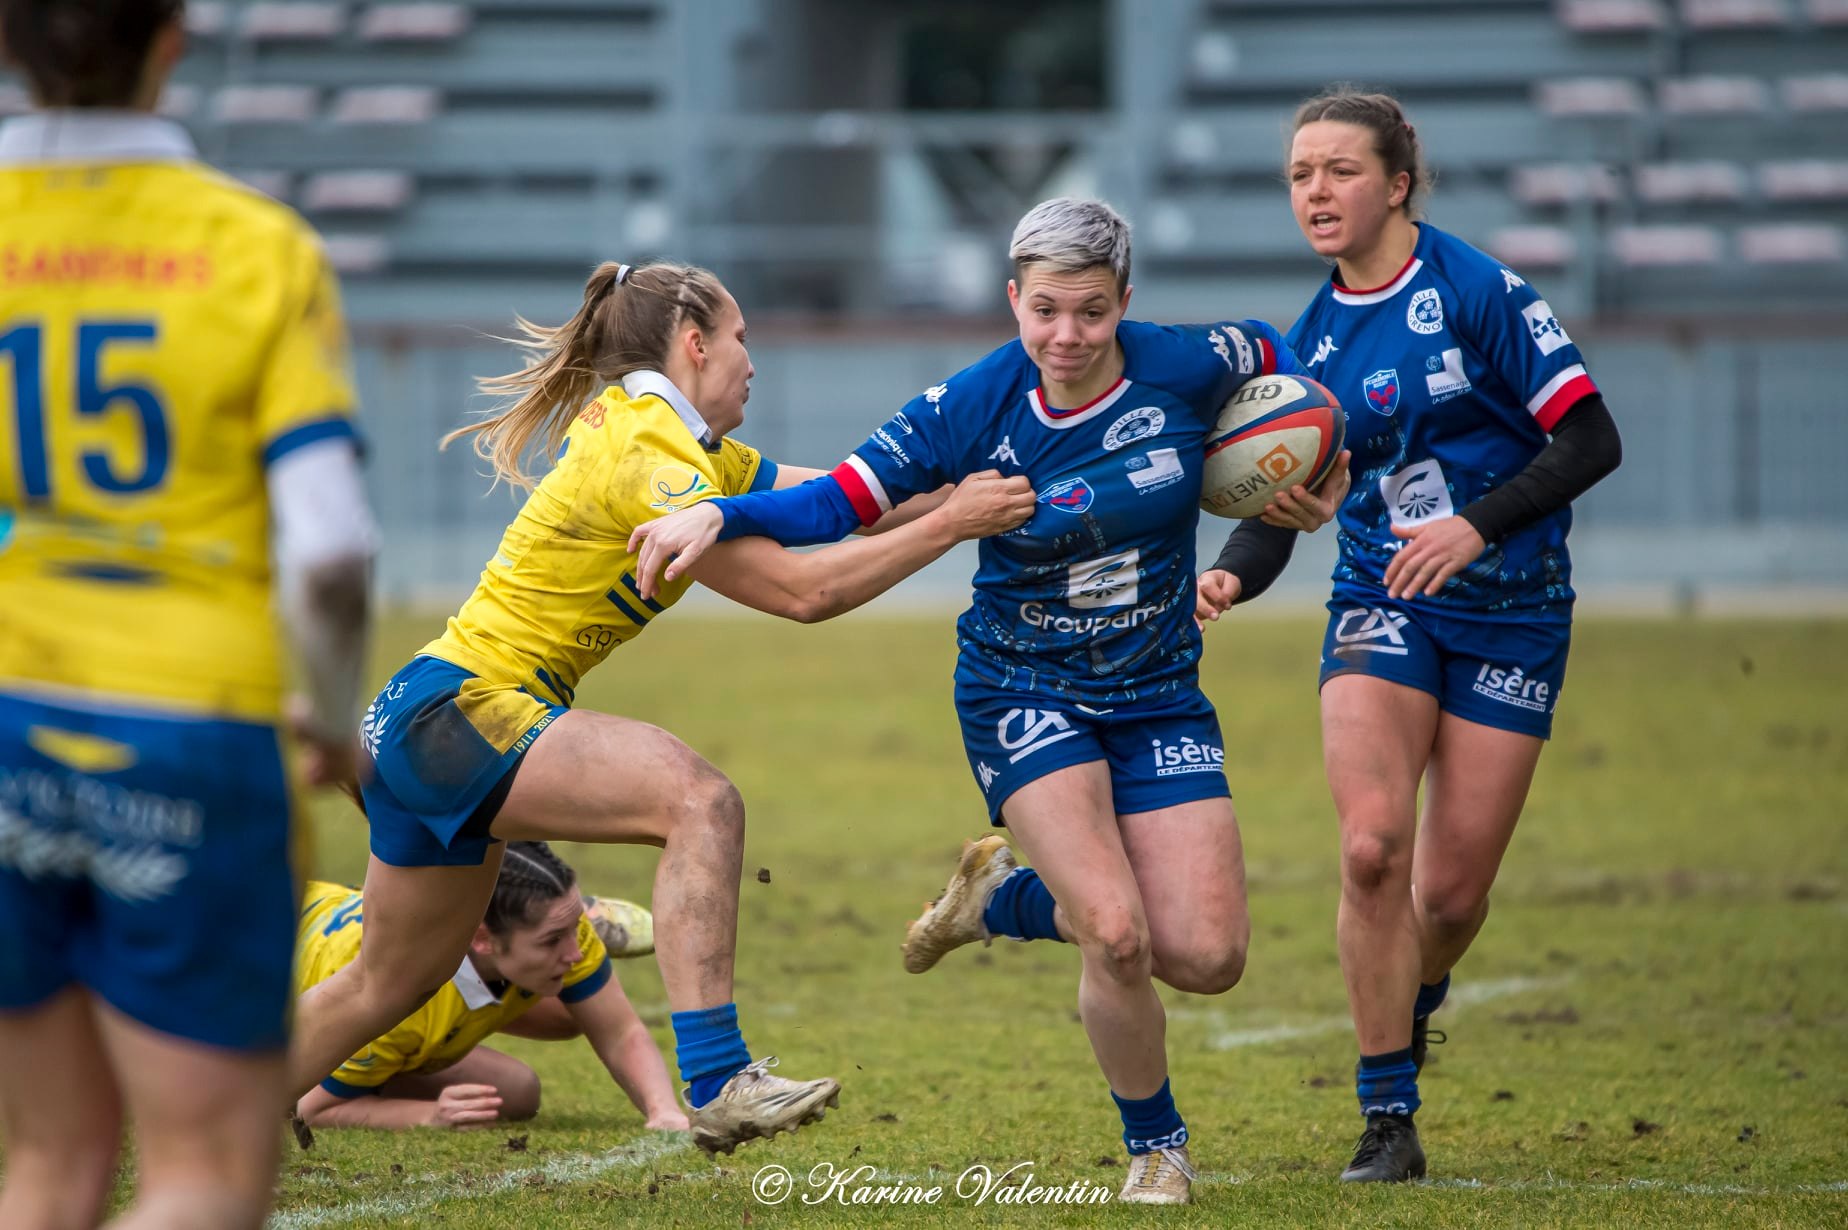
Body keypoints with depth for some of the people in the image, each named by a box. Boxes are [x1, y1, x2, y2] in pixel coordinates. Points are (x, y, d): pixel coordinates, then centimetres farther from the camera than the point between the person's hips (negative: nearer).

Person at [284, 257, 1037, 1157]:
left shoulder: (683, 447, 13)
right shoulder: (645, 450, -18)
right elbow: (800, 589, -20)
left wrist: (963, 490, 5)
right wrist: (948, 523, -17)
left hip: (425, 729, 11)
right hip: (463, 711, -11)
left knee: (391, 984, 21)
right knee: (699, 800, -26)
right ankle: (717, 1083, -33)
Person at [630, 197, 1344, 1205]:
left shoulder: (1184, 367, -10)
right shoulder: (973, 411, -13)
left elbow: (1275, 359, 13)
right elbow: (843, 500, -12)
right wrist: (718, 515, -26)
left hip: (1158, 697, 3)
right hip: (1025, 695, -3)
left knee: (1205, 958, -8)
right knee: (1119, 938, -21)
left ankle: (1005, 896, 20)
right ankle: (1155, 1146, 6)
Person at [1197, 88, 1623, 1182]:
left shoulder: (1477, 291, -10)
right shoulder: (1312, 340, 5)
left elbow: (1592, 440, -12)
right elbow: (1282, 500, 11)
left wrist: (1476, 525, -23)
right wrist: (1230, 577, -10)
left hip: (1510, 610, -3)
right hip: (1382, 602, 3)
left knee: (1453, 893, -3)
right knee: (1372, 844, -20)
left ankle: (1417, 999, 35)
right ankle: (1389, 1122, -9)